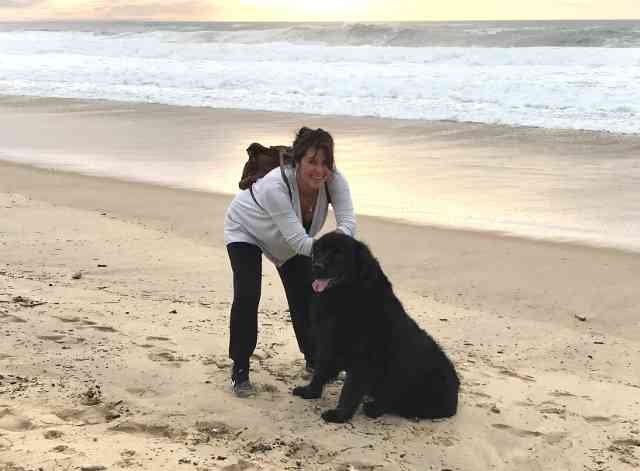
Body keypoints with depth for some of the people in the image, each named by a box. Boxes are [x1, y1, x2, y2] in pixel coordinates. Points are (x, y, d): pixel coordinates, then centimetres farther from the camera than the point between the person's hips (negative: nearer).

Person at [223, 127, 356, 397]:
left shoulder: (334, 180, -29)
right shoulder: (276, 186, -43)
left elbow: (348, 222, -37)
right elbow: (298, 241, -45)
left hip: (290, 240, 5)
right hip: (245, 230, -5)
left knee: (306, 294, 5)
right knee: (247, 296, -20)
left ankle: (314, 360, 28)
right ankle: (240, 370, -6)